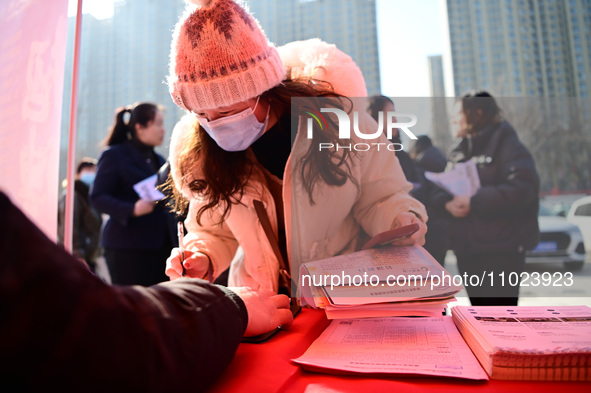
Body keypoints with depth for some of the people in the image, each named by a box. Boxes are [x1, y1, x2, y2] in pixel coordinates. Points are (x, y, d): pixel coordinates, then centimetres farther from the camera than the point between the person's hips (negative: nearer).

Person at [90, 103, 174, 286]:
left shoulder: (159, 160, 21)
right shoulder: (114, 155, 0)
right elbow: (98, 198, -8)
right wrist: (132, 210, -23)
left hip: (161, 245, 6)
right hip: (127, 246, -6)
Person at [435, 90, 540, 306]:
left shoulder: (505, 143, -5)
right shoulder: (458, 152, 16)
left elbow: (523, 188, -19)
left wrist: (474, 201, -20)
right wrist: (447, 202, -11)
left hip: (501, 249, -7)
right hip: (466, 248, 7)